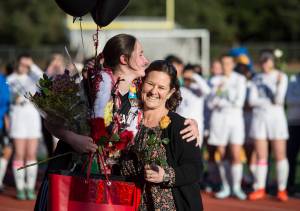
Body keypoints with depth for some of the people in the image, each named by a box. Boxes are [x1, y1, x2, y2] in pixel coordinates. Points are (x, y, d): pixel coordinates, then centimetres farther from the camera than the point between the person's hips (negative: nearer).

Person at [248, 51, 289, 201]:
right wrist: (270, 102, -8)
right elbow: (252, 101, 2)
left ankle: (282, 190, 0)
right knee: (261, 156, 3)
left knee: (280, 155, -5)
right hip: (259, 117, 3)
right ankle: (260, 189, 8)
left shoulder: (281, 77, 0)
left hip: (276, 117, -3)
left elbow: (279, 99, -10)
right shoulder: (257, 79, 11)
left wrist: (279, 84, -25)